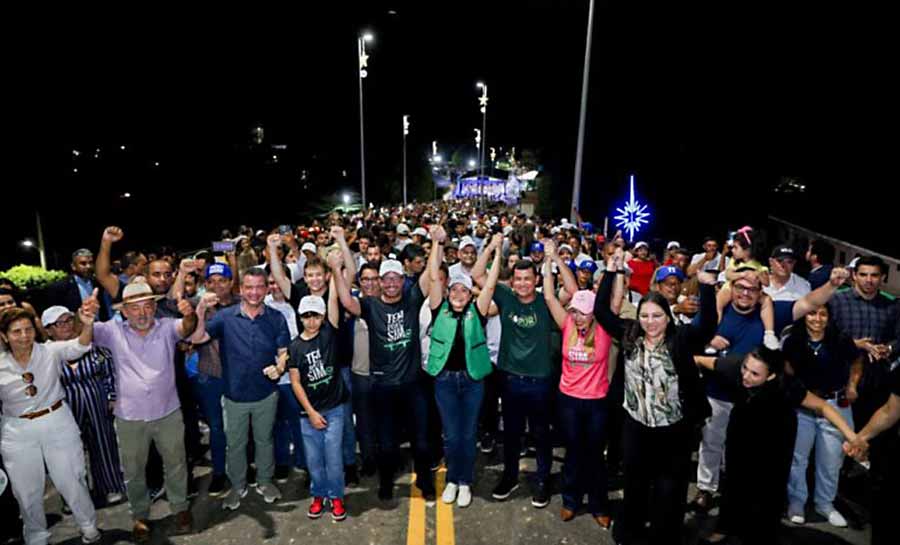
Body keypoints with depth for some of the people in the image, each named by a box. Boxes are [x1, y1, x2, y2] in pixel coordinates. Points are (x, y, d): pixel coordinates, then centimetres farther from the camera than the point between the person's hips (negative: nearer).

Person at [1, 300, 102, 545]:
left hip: (58, 424, -2)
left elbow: (79, 346, -32)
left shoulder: (50, 352, -12)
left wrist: (87, 324, -53)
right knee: (27, 490, 17)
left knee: (70, 481, 11)